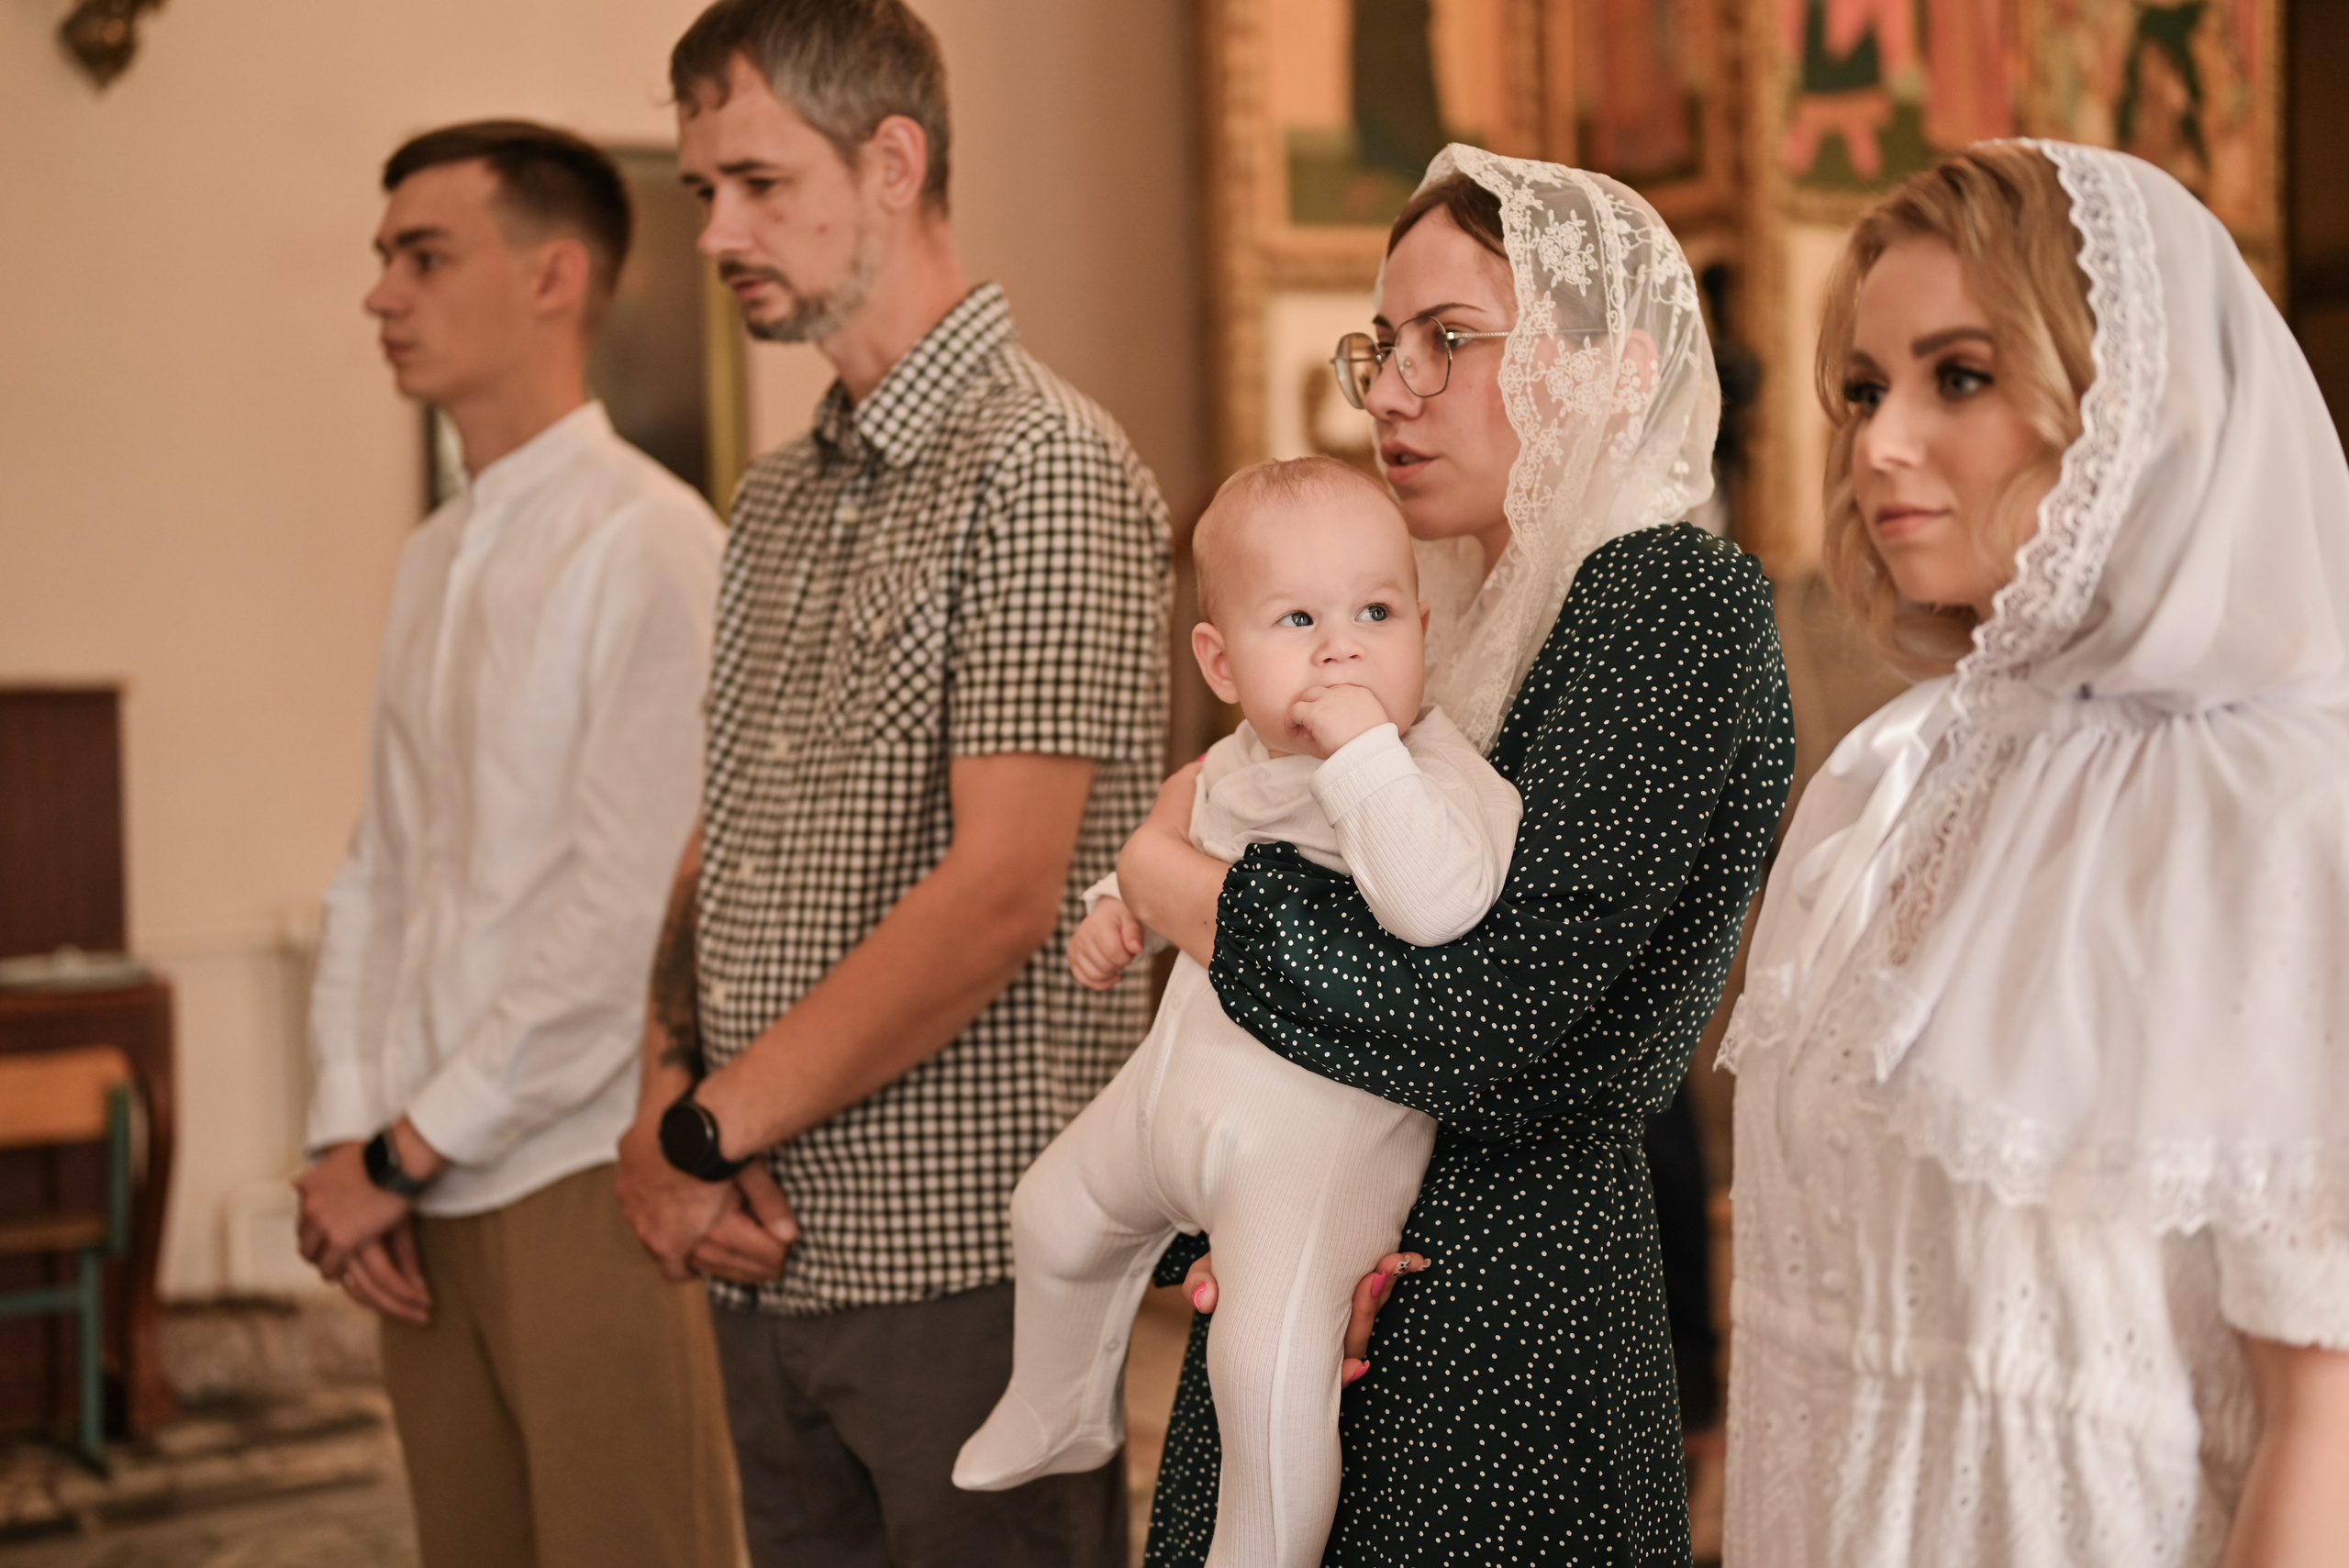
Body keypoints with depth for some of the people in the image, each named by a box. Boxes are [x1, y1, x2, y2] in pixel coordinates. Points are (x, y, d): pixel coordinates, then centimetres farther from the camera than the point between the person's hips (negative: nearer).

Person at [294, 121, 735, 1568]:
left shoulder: (648, 541, -11)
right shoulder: (434, 560, 14)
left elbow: (630, 906, -16)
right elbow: (379, 875, 14)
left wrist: (408, 1150, -11)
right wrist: (351, 1138, 2)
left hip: (581, 1175, -7)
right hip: (426, 1192, 7)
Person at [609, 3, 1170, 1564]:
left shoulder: (1043, 467, -11)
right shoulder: (780, 499, 16)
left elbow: (1003, 890, -19)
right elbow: (722, 841, 15)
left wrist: (710, 1133, -13)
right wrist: (667, 1091, -4)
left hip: (962, 1260, -7)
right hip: (773, 1256, 8)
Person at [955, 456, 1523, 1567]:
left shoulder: (1434, 772, -23)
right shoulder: (1240, 765, 2)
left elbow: (1438, 903, -44)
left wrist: (1363, 750, -40)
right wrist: (1122, 902, 11)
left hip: (1318, 1130, -8)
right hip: (1179, 1085, 9)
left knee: (1272, 1357, -24)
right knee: (1056, 1215, 28)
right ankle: (1058, 1414, 56)